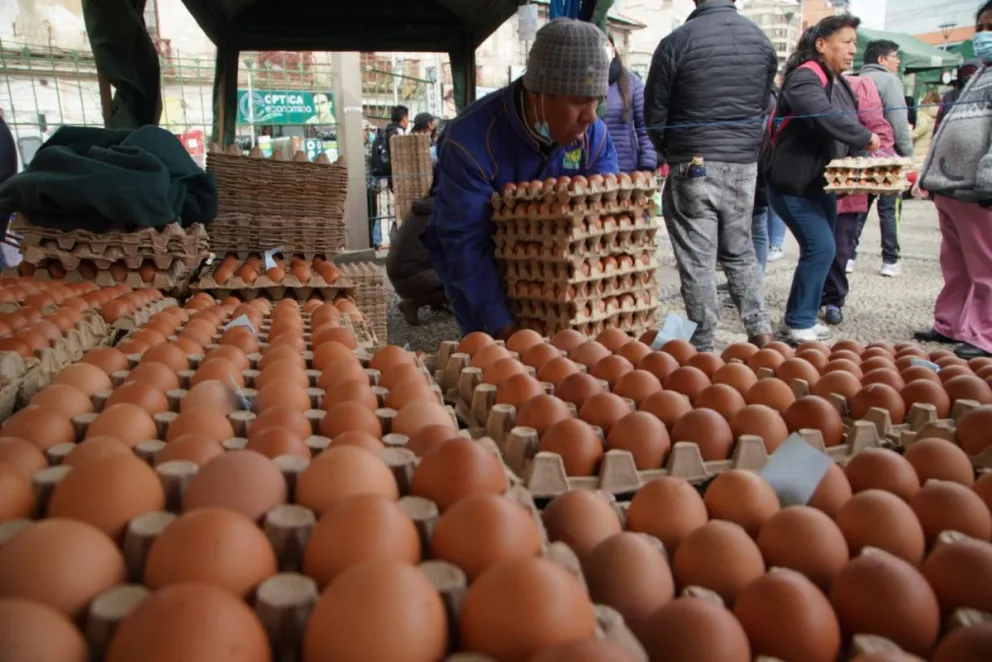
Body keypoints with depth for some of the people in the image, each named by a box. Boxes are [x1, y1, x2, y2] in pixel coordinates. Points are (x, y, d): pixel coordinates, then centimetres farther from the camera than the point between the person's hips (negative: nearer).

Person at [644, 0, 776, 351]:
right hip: (745, 164, 5)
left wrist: (669, 153, 15)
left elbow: (654, 114, -3)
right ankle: (760, 329, 18)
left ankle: (703, 347, 7)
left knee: (698, 261, 1)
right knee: (740, 251, 19)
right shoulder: (762, 40, 6)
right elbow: (762, 106, 13)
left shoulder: (677, 41, -10)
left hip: (694, 165, -5)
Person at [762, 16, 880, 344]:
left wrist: (862, 158, -3)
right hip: (794, 184, -9)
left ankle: (804, 317, 21)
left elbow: (844, 128, 16)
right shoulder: (805, 78, -15)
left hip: (822, 183, 9)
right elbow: (826, 119, -32)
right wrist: (867, 137, -19)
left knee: (819, 249, 10)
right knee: (820, 248, -13)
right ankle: (798, 324, -3)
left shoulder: (840, 84, 14)